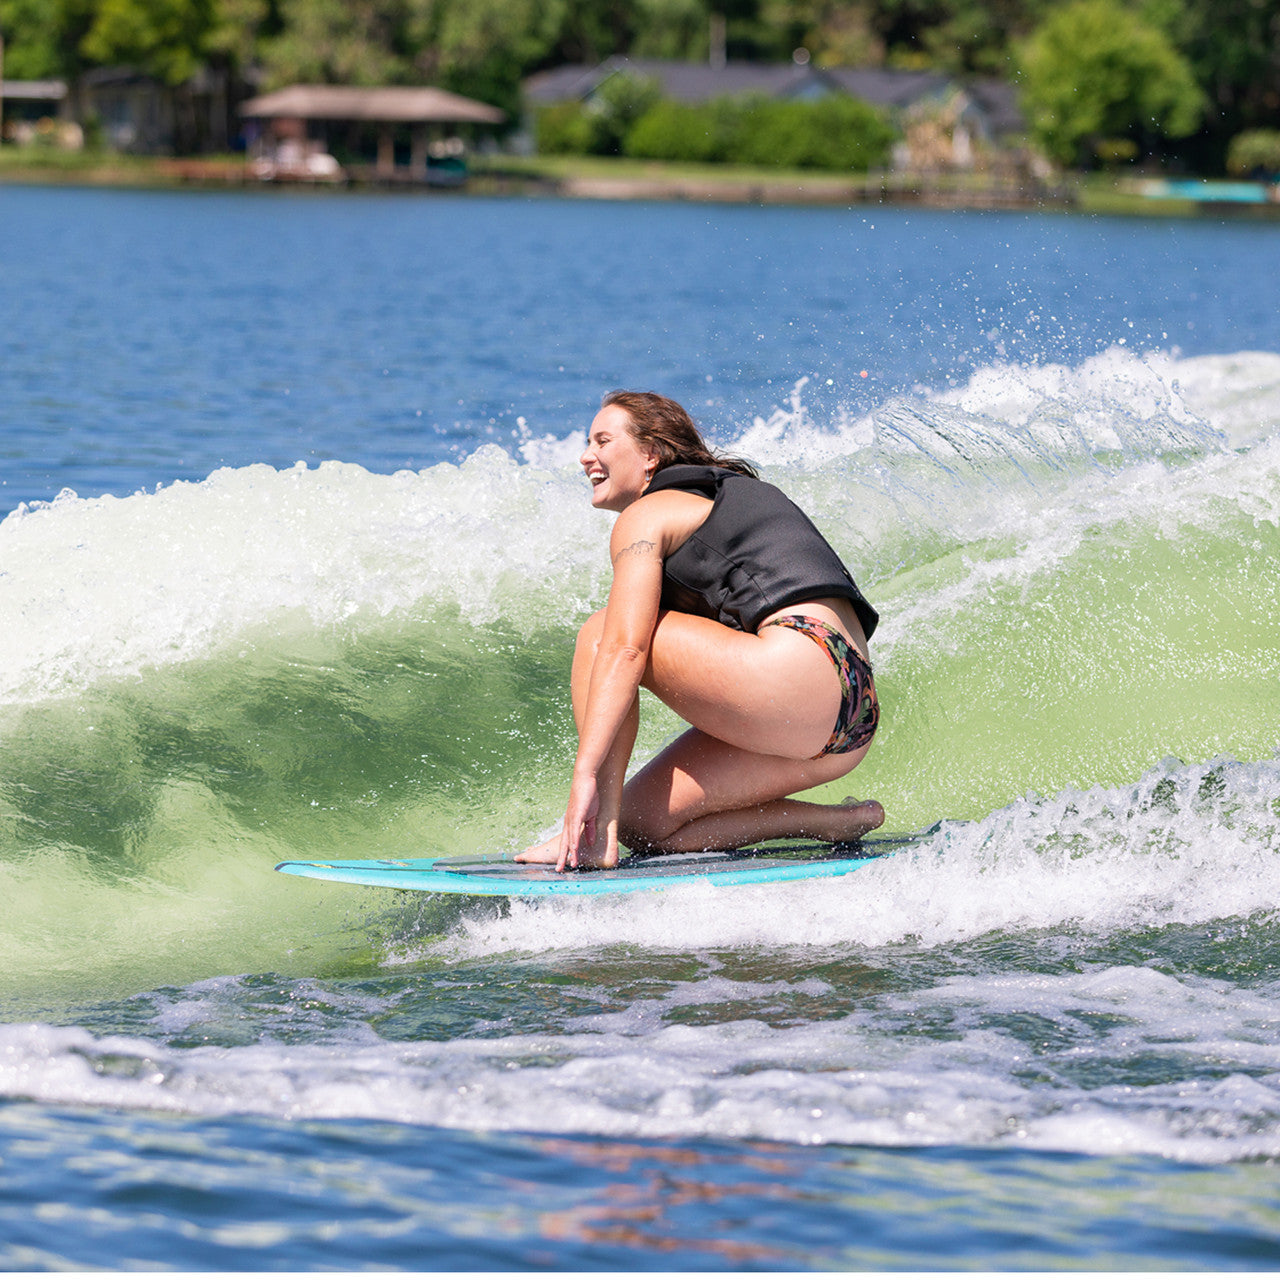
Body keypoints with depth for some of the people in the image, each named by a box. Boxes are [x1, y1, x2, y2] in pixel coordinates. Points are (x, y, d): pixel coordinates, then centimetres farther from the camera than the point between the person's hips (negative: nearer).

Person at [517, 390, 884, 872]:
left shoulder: (646, 515, 3)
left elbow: (625, 647, -12)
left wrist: (586, 775, -19)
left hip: (800, 666, -9)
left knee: (601, 632, 0)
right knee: (643, 824, 10)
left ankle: (593, 838, -12)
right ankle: (844, 822, 7)